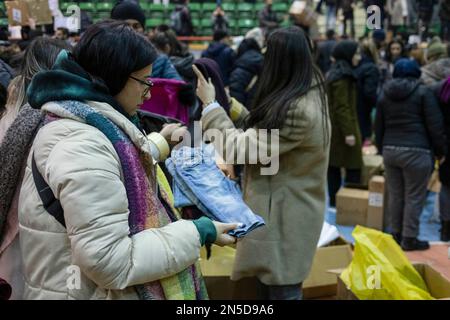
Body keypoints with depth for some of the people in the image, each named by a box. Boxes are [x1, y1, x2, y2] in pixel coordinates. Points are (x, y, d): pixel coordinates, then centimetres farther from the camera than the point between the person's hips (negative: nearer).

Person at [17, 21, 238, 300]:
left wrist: (158, 143, 37)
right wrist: (197, 234, -23)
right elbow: (110, 262, -29)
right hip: (93, 291, -10)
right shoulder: (83, 145, -26)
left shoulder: (84, 123, 6)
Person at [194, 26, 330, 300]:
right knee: (270, 287, 21)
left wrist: (211, 105, -11)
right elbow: (263, 133, 15)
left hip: (283, 218, -10)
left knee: (282, 291, 1)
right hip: (288, 213, 10)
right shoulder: (311, 96, 6)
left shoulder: (296, 111, -27)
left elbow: (240, 148, -21)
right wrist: (232, 107, 6)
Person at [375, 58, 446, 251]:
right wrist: (440, 151, 3)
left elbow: (379, 127, 17)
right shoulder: (423, 92, -4)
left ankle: (395, 235, 19)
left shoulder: (385, 94, 12)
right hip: (416, 151, -5)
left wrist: (382, 149, 25)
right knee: (414, 197, 0)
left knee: (395, 195, 13)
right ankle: (409, 239, 3)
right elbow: (435, 126, -6)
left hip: (390, 150, 6)